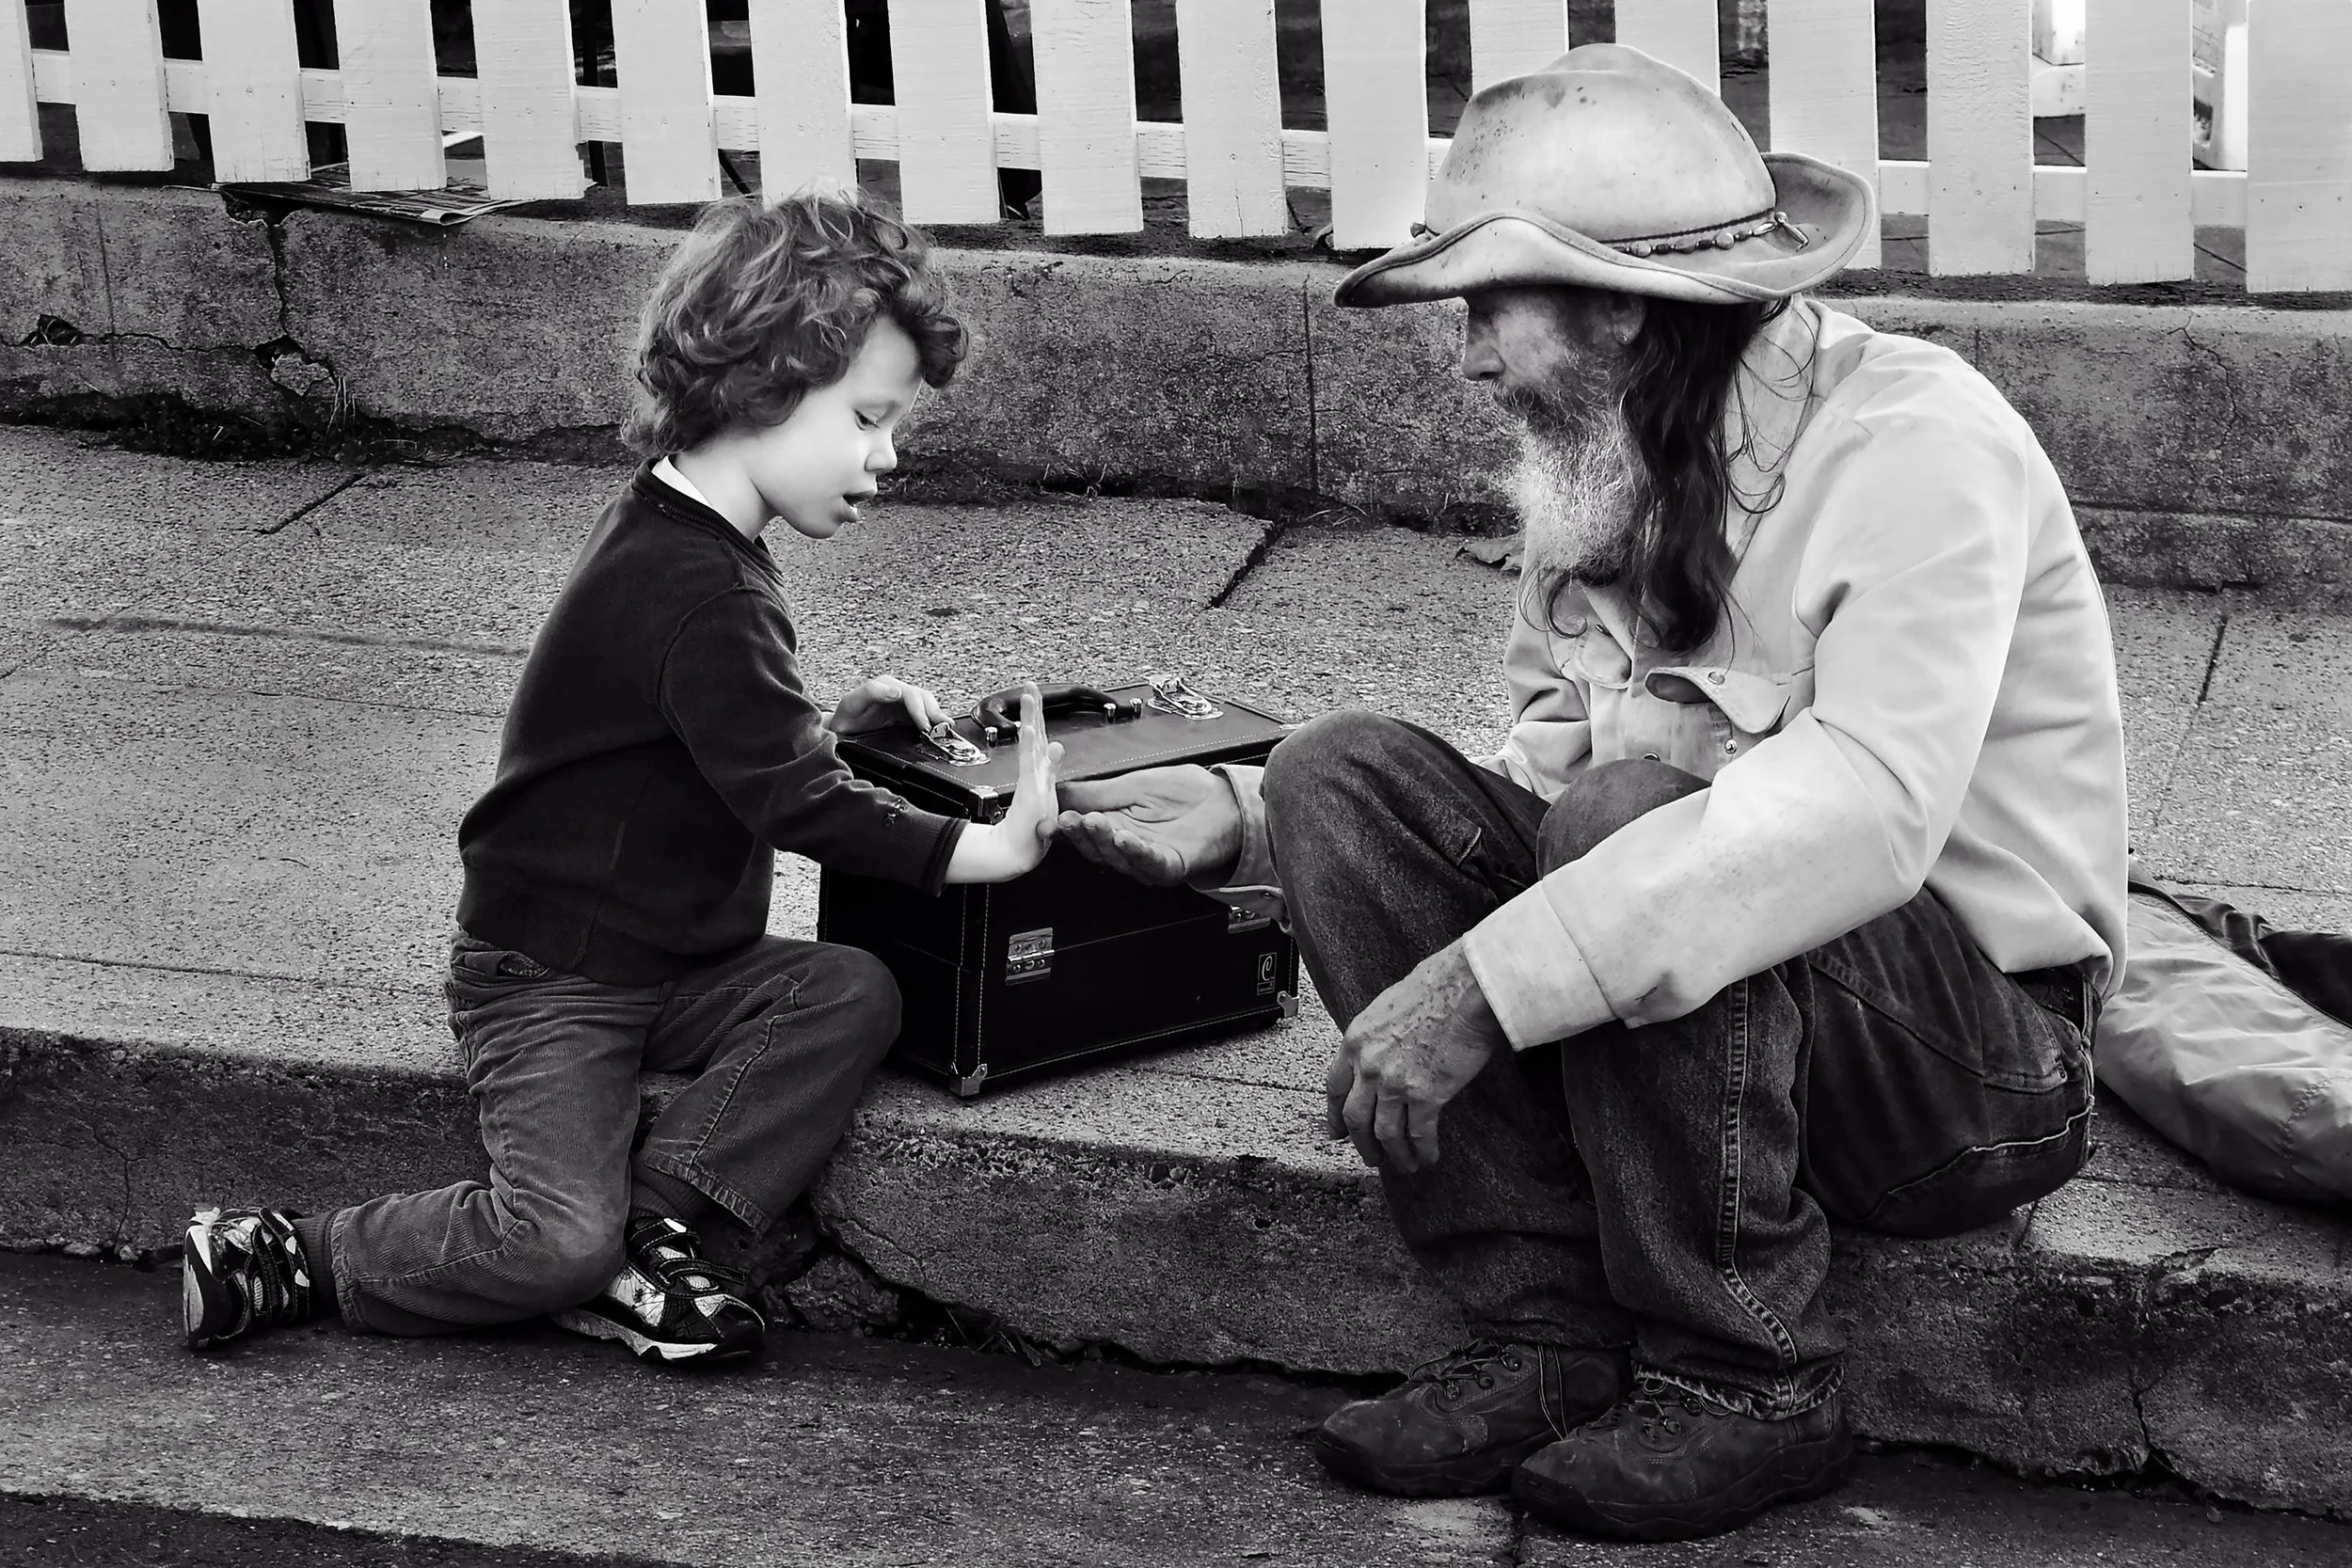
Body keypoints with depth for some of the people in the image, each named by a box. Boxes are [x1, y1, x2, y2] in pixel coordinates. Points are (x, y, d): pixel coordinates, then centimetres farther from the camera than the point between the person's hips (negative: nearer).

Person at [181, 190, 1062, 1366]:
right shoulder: (703, 593, -24)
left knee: (853, 994, -14)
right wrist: (985, 850, -23)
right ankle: (283, 1261, 2)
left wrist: (829, 720, 8)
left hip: (675, 961, 9)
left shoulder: (663, 524, 8)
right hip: (548, 983, -9)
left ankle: (647, 1231, -9)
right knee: (558, 1241, -20)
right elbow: (790, 800, -25)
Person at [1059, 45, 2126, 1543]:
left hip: (1986, 1053, -7)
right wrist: (1245, 818, -2)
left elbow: (1864, 810, -34)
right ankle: (1547, 1336, -12)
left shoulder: (1917, 439, -19)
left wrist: (1487, 983, -38)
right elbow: (1537, 781, 10)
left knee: (1627, 821, -33)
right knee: (1348, 777, -10)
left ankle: (1746, 1382, -16)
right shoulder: (1609, 472, 5)